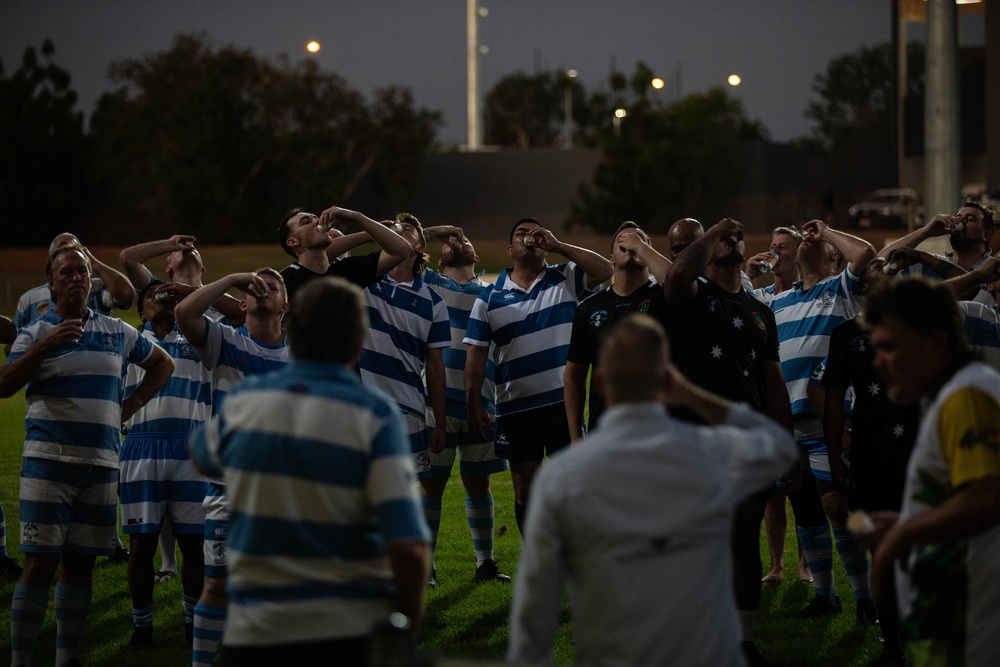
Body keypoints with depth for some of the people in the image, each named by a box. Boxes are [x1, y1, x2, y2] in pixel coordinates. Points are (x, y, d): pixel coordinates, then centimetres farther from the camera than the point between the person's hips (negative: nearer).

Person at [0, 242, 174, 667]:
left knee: (80, 565, 7)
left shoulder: (116, 332, 12)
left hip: (102, 463, 4)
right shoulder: (36, 332, 2)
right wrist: (46, 345, -22)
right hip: (49, 460, -4)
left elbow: (162, 365, 26)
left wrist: (131, 405, 13)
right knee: (40, 564, -9)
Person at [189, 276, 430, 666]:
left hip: (256, 635, 2)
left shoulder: (242, 403, 1)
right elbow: (408, 546, -17)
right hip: (353, 633, -2)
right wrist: (410, 621, -1)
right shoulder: (374, 416, -9)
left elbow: (202, 455, 26)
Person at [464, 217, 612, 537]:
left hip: (563, 403, -2)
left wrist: (557, 245, -13)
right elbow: (476, 354, 5)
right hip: (515, 410, 2)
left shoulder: (566, 279, 4)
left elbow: (606, 270, -13)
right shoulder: (490, 297, 6)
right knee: (525, 492, 8)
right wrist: (473, 405, -1)